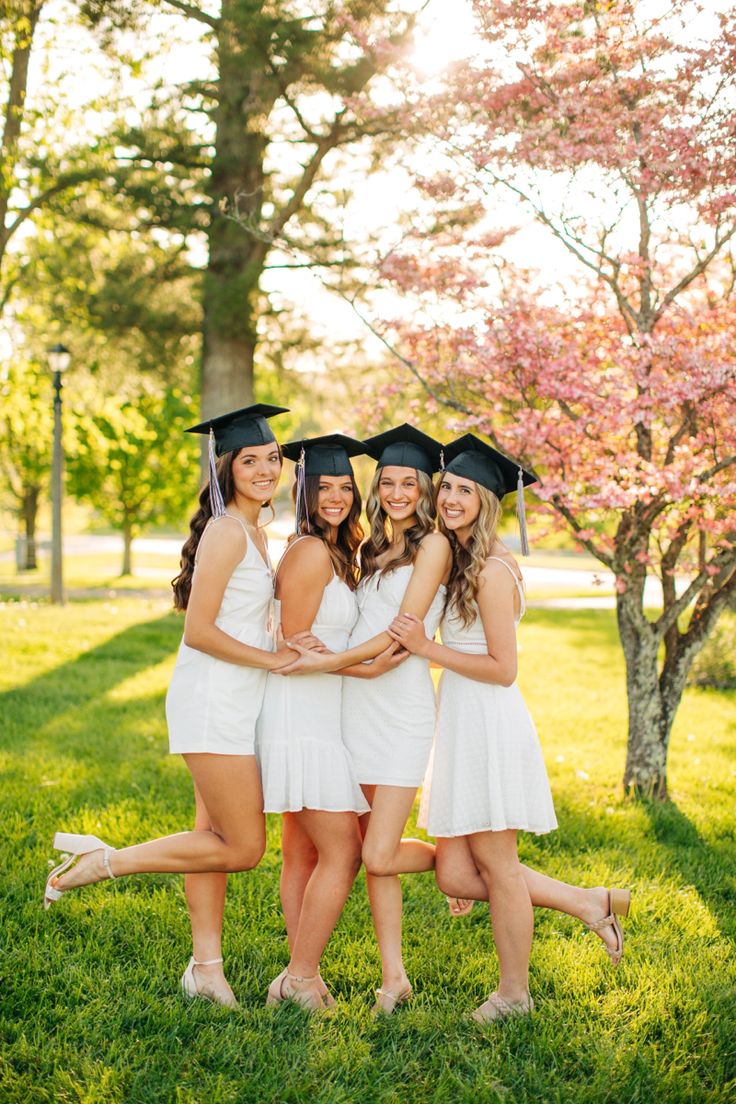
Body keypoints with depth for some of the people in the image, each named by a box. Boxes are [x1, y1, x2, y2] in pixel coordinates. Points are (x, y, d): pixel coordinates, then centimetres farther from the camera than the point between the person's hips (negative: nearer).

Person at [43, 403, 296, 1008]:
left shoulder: (253, 532, 14)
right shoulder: (225, 531, -15)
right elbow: (199, 631, -19)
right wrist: (273, 659, -14)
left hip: (238, 702, 9)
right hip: (213, 702, -9)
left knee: (216, 835, 14)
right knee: (242, 847, -4)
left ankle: (206, 965, 23)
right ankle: (102, 861, 4)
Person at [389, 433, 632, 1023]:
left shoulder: (492, 569, -13)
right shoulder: (458, 560, 14)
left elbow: (503, 668, -15)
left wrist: (426, 648, -17)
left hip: (491, 725, -9)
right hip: (461, 726, 9)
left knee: (494, 863, 4)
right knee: (455, 874, 7)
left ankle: (514, 992, 22)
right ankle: (590, 903, 22)